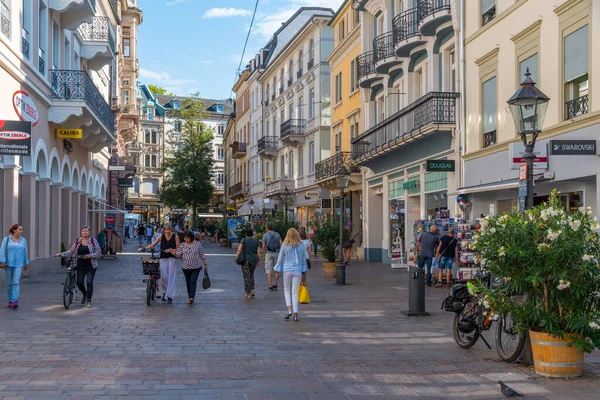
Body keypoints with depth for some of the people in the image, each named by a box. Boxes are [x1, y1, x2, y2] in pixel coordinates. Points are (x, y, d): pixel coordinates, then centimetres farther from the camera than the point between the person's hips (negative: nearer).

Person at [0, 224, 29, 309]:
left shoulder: (23, 240, 4)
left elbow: (25, 252, 11)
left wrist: (26, 263, 16)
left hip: (18, 264, 0)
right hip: (9, 264, 0)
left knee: (16, 282, -13)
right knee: (9, 283, 7)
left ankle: (15, 302, -21)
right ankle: (10, 300, 22)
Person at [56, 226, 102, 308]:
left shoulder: (93, 241, -1)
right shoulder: (77, 241, 6)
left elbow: (99, 253, -3)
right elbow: (70, 252, 7)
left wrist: (90, 255, -18)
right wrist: (61, 254, -5)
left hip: (91, 266, -3)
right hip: (80, 266, 3)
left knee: (89, 282, -10)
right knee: (79, 283, -2)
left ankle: (89, 301, -2)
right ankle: (84, 294, 30)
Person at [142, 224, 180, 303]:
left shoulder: (175, 237, 0)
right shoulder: (161, 237, 4)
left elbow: (178, 248, 0)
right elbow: (152, 245, 7)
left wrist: (170, 250, -16)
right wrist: (143, 248, -4)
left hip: (172, 258, -2)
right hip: (163, 258, 2)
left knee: (171, 276, -5)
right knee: (163, 276, -4)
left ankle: (170, 296, -2)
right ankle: (164, 293, 20)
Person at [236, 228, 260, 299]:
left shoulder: (243, 240, -1)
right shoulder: (256, 241, 7)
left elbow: (239, 250, -10)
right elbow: (258, 252, 4)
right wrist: (259, 261, 10)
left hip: (246, 260, -3)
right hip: (254, 260, 3)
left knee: (246, 277, 1)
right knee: (251, 275, 21)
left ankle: (248, 293, 1)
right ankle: (252, 290, 11)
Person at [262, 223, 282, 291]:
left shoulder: (265, 235, -4)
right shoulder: (277, 234, 5)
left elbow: (263, 247, -7)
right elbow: (280, 244, -1)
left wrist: (264, 254, 6)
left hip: (269, 253, -3)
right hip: (276, 253, 3)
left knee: (269, 270, 0)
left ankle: (270, 286, -6)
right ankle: (275, 285, 14)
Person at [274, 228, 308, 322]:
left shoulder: (284, 245, -7)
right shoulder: (302, 246, -2)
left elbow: (280, 259, -3)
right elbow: (304, 260, 3)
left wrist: (277, 272, 5)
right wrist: (304, 274, 10)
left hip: (287, 270, -1)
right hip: (297, 271, 1)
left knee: (287, 290, 18)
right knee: (295, 292, 6)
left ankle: (289, 310, 2)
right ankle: (295, 315, 3)